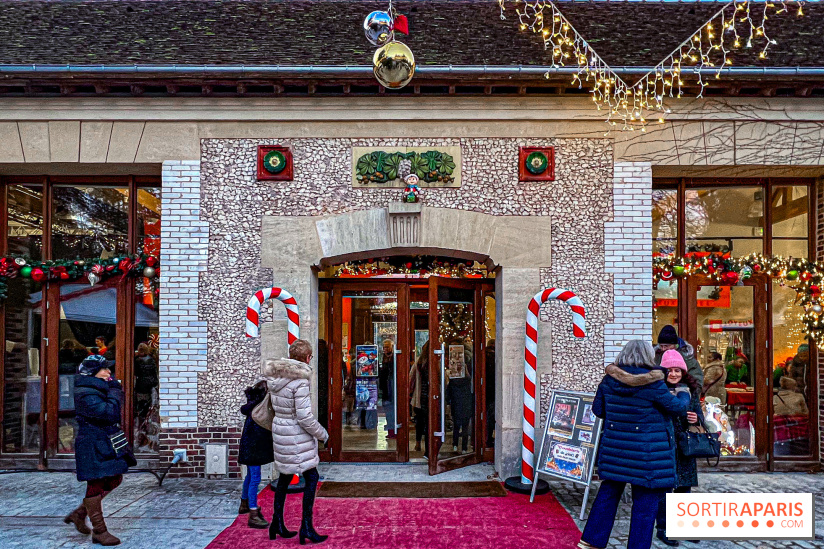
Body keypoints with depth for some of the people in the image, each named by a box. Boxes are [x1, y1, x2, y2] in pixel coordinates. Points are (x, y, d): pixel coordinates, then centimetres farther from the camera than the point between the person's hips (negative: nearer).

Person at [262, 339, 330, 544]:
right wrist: (322, 434, -8)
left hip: (279, 429, 8)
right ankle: (306, 526, 5)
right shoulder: (300, 381, -22)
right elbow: (305, 417, -22)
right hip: (297, 436, -8)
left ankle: (277, 523, 27)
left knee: (285, 477, 18)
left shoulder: (274, 376, 1)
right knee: (311, 477, 2)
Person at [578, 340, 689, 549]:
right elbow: (678, 408, -4)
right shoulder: (653, 384, -17)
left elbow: (598, 409, 6)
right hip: (647, 453, -6)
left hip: (614, 447, 6)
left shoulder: (609, 380, -3)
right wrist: (683, 394, 17)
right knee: (645, 502, 7)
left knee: (609, 492, 18)